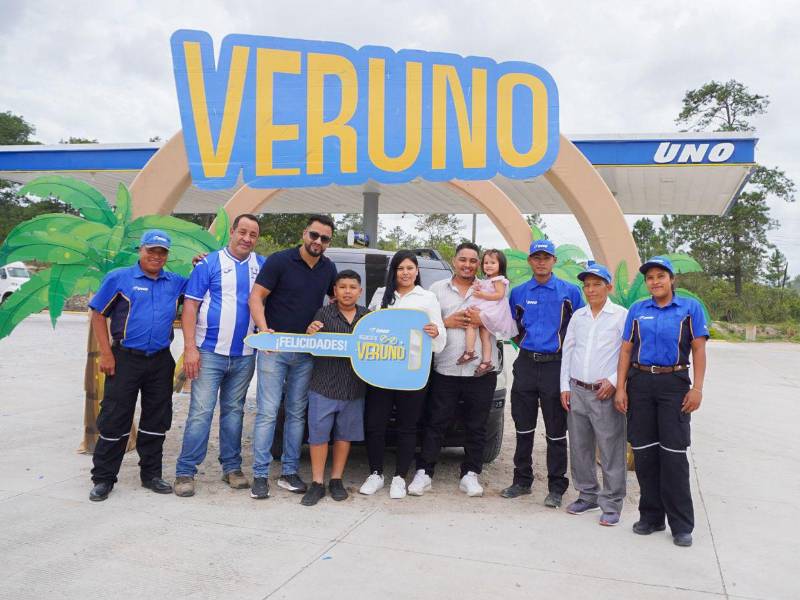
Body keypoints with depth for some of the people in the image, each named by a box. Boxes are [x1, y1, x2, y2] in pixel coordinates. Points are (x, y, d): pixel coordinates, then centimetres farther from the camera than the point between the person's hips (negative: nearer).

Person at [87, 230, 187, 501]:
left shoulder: (176, 283, 9)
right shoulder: (119, 278, 0)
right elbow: (98, 315, 0)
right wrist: (106, 354, -7)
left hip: (161, 361, 4)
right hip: (126, 359, -3)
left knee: (157, 420, 10)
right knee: (114, 419, 2)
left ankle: (151, 474, 24)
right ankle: (103, 478, 14)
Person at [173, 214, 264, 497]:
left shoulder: (262, 266, 7)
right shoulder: (210, 263, -2)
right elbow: (190, 306, -5)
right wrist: (190, 347, -12)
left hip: (244, 355, 3)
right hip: (210, 353, -3)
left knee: (234, 411, 13)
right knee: (200, 412, -3)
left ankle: (232, 467, 22)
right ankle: (185, 472, 5)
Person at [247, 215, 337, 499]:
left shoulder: (328, 268, 6)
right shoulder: (280, 261, -9)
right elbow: (256, 297, -11)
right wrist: (264, 329, -27)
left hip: (306, 353, 5)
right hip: (273, 349, -5)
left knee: (297, 413, 10)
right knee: (267, 412, -5)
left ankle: (289, 472, 20)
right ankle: (260, 475, 4)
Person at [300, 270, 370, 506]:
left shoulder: (367, 316, 8)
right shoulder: (324, 313, -2)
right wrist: (310, 334, -21)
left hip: (354, 388, 3)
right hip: (324, 386, -3)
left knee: (345, 434, 10)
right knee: (319, 433, 0)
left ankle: (336, 480, 23)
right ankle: (317, 483, 11)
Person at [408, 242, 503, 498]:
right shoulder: (437, 289, 10)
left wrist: (482, 320, -11)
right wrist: (446, 323, -10)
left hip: (482, 371, 0)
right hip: (445, 369, 0)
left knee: (476, 426, 8)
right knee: (435, 423, 4)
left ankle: (470, 474, 19)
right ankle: (424, 473, 13)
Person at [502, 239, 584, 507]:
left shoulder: (570, 292, 0)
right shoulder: (518, 293, 8)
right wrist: (524, 342, 6)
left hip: (556, 366, -3)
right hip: (526, 364, 3)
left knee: (556, 432, 2)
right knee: (523, 427, 11)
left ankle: (556, 487, 14)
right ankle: (522, 480, 24)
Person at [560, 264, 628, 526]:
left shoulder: (621, 316, -2)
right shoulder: (578, 316, 12)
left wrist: (614, 381, -12)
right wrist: (565, 386, 8)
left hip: (605, 393, -5)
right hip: (577, 391, 5)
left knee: (611, 450, -2)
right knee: (579, 447, 12)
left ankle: (611, 504, 9)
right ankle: (588, 495, 26)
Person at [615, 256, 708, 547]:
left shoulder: (690, 307, 3)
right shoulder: (637, 310, 9)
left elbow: (699, 350, 0)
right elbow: (626, 350, 8)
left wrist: (697, 388, -9)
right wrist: (620, 388, 2)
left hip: (674, 384, -3)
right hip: (640, 383, 3)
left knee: (674, 455, -3)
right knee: (644, 453, 7)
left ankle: (682, 524, 8)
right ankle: (651, 516, 20)